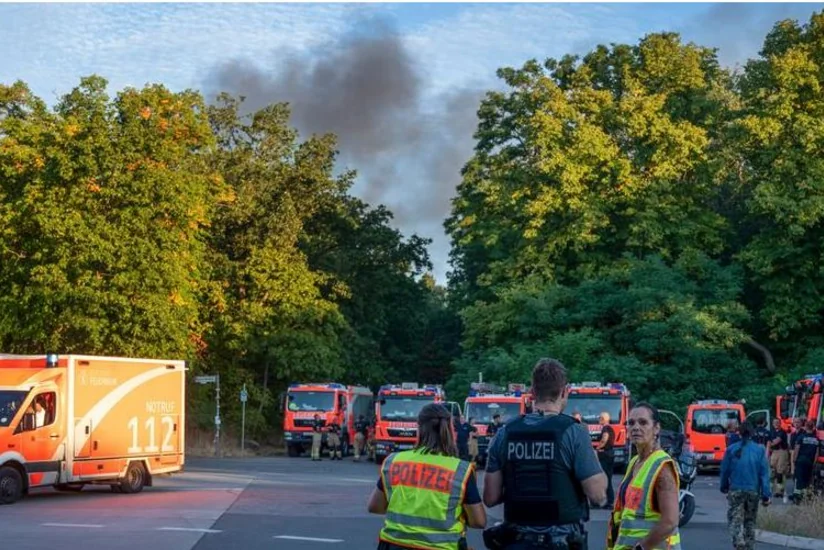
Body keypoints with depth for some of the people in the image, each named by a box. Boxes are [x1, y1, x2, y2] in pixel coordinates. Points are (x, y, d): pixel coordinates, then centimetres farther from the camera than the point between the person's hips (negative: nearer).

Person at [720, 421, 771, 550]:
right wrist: (766, 494, -4)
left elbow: (725, 470, 1)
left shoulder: (731, 449, -4)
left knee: (735, 521, -3)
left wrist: (723, 486, 17)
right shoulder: (759, 450, -3)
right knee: (750, 521, 16)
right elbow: (764, 473, -6)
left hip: (735, 490, -2)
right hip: (753, 491, 2)